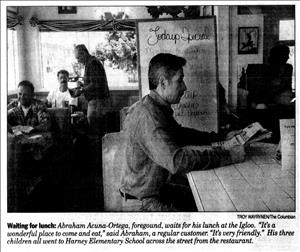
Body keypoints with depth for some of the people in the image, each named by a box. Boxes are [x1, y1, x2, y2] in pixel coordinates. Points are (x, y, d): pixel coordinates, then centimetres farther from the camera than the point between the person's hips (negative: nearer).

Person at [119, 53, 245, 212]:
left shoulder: (161, 109, 4)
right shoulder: (146, 116, -29)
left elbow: (180, 135, 18)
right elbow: (177, 160, -39)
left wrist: (222, 137, 7)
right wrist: (230, 155, -33)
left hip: (160, 187, 10)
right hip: (141, 201, -10)